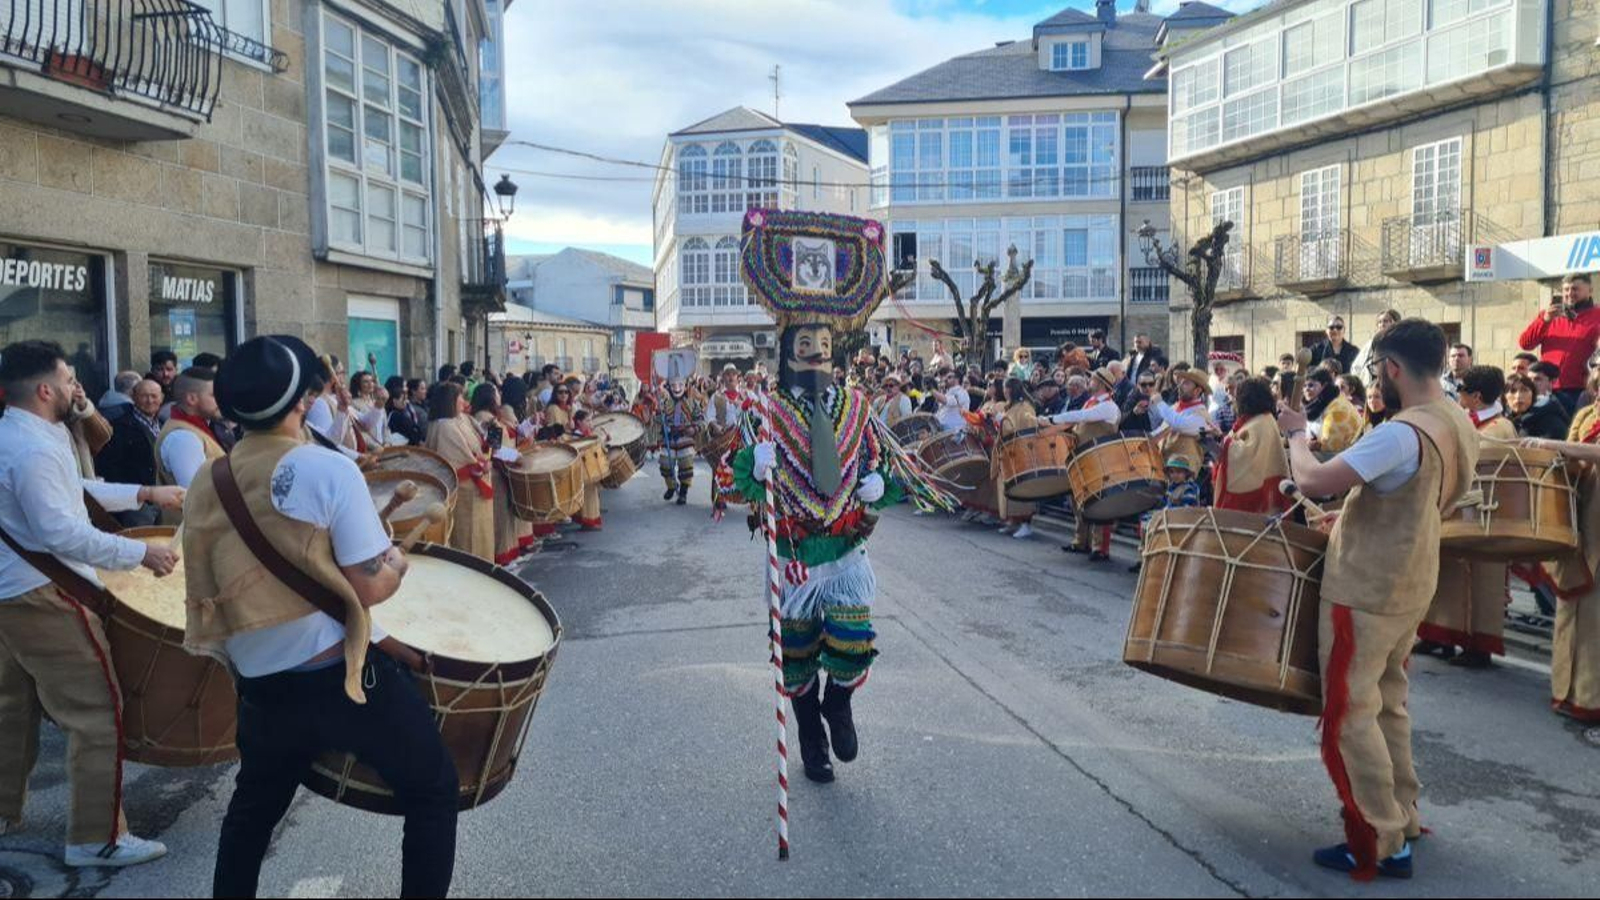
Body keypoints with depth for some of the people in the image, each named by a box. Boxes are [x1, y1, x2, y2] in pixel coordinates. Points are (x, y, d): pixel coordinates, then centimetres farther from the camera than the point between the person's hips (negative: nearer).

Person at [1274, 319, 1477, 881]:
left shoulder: (1401, 434, -26)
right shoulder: (1462, 427, 5)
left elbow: (1313, 482, -28)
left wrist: (1297, 436, -9)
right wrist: (1364, 512, 20)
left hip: (1365, 593, -9)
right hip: (1409, 588, 9)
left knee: (1349, 715, 0)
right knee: (1389, 707, 20)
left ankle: (1381, 845, 7)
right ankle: (1402, 822, 30)